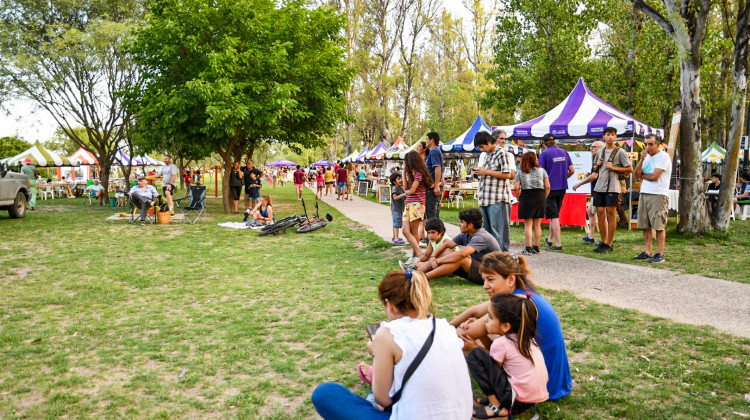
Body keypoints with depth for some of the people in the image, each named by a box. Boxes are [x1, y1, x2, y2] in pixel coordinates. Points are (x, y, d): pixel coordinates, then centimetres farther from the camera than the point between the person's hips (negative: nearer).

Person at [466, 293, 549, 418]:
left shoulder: (500, 343, -16)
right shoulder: (524, 337, 6)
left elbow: (493, 369, 0)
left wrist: (474, 346, 3)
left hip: (517, 403, -9)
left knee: (474, 355, -9)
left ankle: (496, 407, -6)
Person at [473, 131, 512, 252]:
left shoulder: (501, 153, -7)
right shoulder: (488, 155, 18)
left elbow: (507, 174, -15)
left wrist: (486, 172, -13)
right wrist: (479, 172, 11)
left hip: (498, 198, -9)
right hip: (485, 198, 9)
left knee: (498, 228, -6)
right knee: (487, 228, 13)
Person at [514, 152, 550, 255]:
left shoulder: (520, 173, 1)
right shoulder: (542, 171, 5)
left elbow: (516, 188, -7)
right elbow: (547, 187, 1)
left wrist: (519, 199, 6)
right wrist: (544, 198, 11)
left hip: (526, 198, -2)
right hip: (540, 198, 2)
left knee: (528, 225, 2)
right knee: (537, 224, 10)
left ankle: (528, 248, -1)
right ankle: (536, 247, 15)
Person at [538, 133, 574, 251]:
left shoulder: (544, 154, -10)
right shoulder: (564, 153, 7)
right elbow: (572, 170, 7)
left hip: (549, 188, -6)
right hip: (562, 188, 6)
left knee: (554, 216, -3)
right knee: (555, 214, 18)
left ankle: (558, 244, -4)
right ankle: (550, 239, 31)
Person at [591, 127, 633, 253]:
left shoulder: (620, 152, 0)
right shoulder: (600, 152, 17)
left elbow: (630, 169, -3)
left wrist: (614, 167, -13)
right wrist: (597, 165, 5)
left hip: (612, 187, -6)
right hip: (599, 186, 6)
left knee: (610, 214, -3)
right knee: (600, 213, 5)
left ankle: (609, 244, 2)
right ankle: (603, 242, 14)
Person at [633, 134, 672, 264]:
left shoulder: (663, 157, -7)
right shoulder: (646, 157, 17)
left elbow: (654, 176, -15)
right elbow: (637, 174, 7)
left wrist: (642, 176, 4)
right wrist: (642, 159, -4)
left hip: (658, 195, -7)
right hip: (644, 193, 8)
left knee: (659, 226, -5)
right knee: (646, 225, 8)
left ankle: (660, 254, 0)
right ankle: (647, 252, 14)